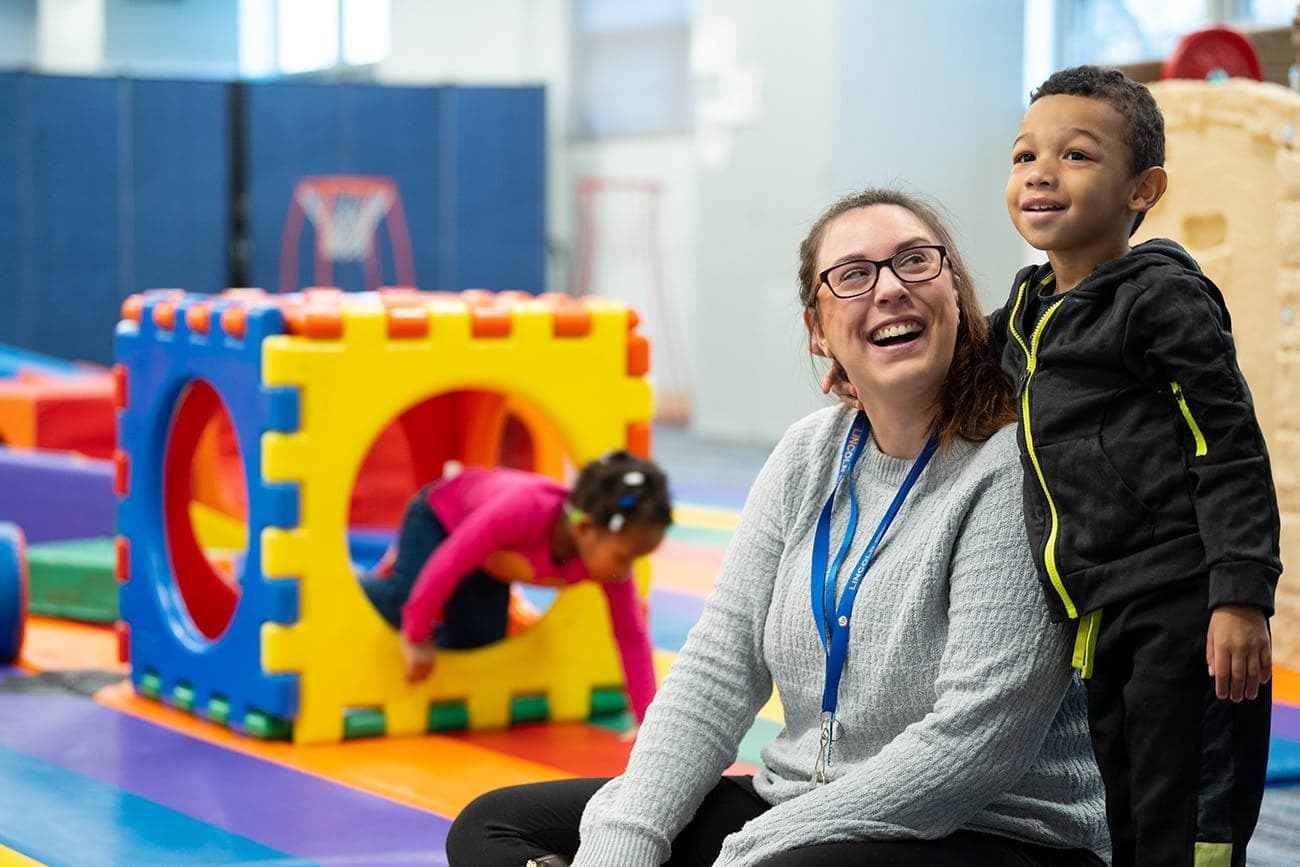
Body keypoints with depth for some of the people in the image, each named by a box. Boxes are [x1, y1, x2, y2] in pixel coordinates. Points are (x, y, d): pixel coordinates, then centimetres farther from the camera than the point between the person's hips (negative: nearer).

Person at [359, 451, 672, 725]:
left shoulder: (609, 547, -29)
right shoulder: (526, 509, -48)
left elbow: (632, 637, -20)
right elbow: (449, 563, -39)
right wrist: (417, 640, -30)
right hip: (440, 512, -6)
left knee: (476, 640, -1)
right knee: (404, 603, -28)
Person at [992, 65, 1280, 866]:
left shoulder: (1160, 296, -9)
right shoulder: (1027, 313, 14)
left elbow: (1229, 448, -13)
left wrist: (1243, 597, -20)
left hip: (1184, 612, -8)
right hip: (1103, 622, 8)